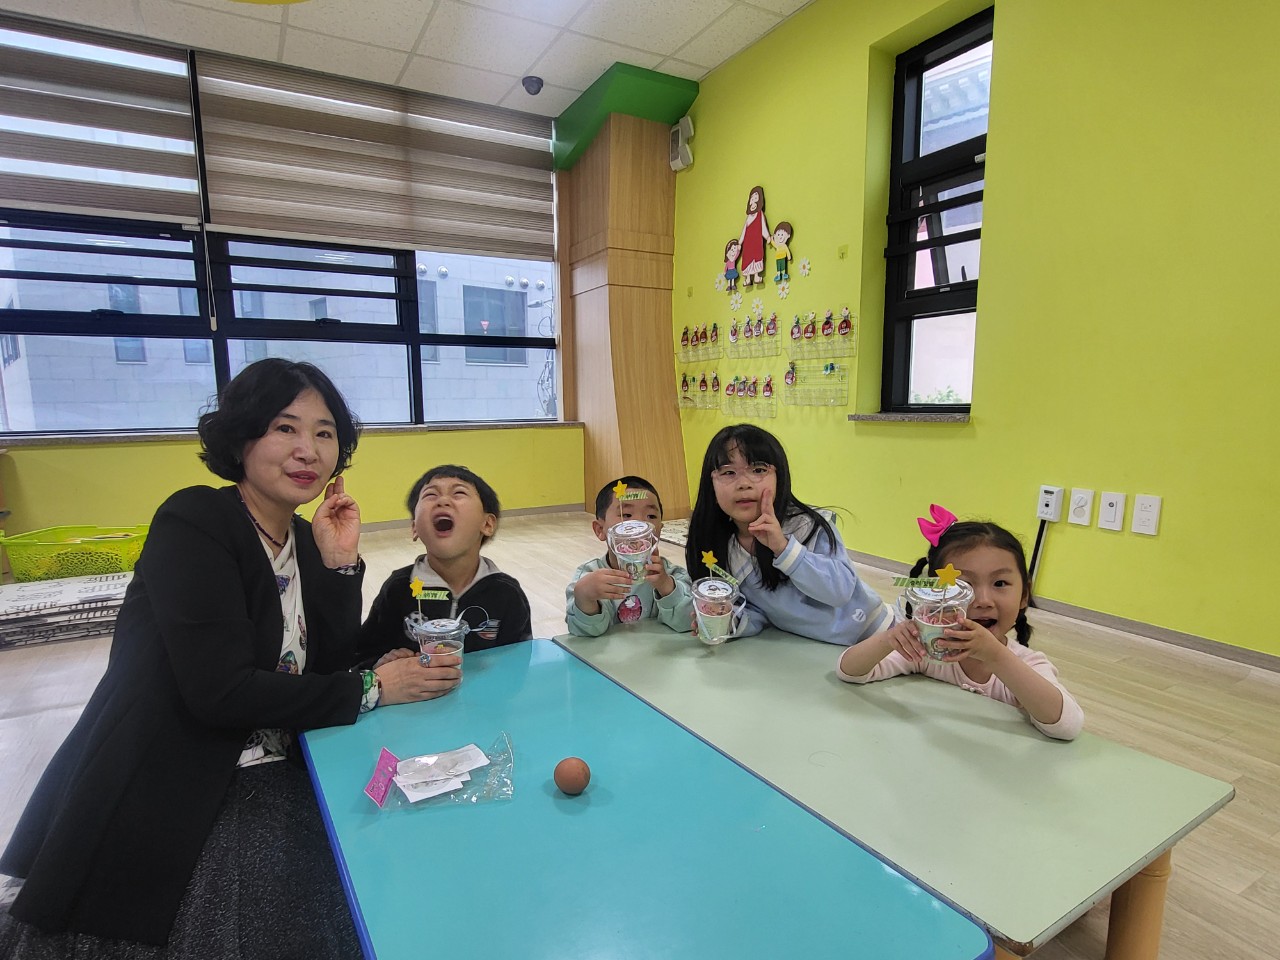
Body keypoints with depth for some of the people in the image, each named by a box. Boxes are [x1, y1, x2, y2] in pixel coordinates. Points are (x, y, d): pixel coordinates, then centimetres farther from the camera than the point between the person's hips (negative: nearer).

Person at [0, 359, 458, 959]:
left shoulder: (305, 541, 5)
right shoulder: (193, 523, -15)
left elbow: (325, 670, -1)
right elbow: (219, 691, -24)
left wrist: (339, 561, -10)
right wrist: (371, 689, -18)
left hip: (266, 778, 6)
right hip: (161, 795, -5)